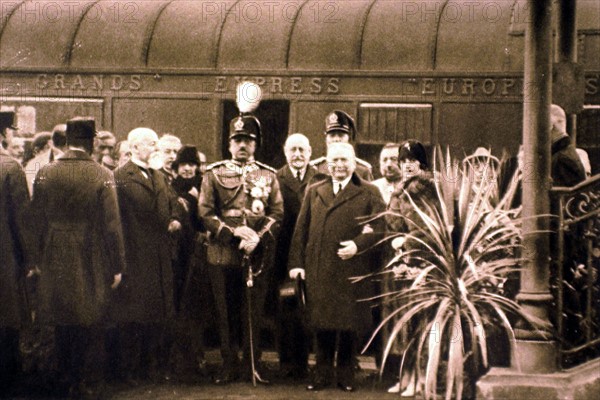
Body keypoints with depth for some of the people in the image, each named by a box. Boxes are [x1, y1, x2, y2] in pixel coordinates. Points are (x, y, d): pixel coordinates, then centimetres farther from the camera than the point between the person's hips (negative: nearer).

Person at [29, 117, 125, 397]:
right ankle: (83, 381, 13)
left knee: (62, 324, 16)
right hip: (92, 264, -3)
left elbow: (36, 220, 1)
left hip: (56, 261, 3)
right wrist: (117, 266, -3)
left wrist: (39, 259, 12)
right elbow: (112, 224, -11)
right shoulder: (102, 176, -13)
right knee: (89, 324, 9)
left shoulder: (45, 174, -5)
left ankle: (66, 377, 27)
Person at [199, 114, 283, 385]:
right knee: (226, 312, 4)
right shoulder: (214, 174, 6)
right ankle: (229, 365, 13)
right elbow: (205, 212, -1)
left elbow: (277, 213, 4)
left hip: (258, 257, 1)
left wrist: (259, 238, -13)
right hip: (223, 254, -1)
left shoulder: (268, 175, 10)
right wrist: (233, 232, -14)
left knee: (254, 312, 4)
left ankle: (253, 363, 14)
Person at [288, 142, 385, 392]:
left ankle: (346, 374, 16)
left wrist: (358, 244, -17)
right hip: (318, 271, 2)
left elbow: (380, 228, -2)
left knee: (349, 323, 3)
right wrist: (296, 263, 3)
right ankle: (323, 374, 17)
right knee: (322, 323, 6)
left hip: (352, 272, -2)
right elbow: (301, 229, 11)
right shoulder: (314, 192, 14)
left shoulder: (369, 193, 4)